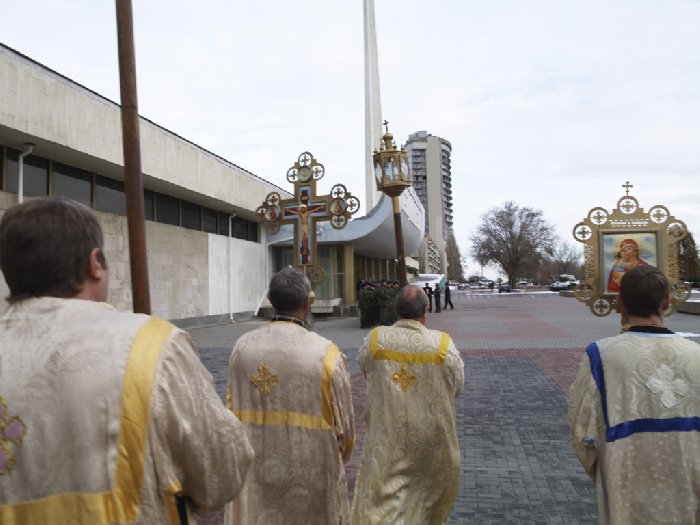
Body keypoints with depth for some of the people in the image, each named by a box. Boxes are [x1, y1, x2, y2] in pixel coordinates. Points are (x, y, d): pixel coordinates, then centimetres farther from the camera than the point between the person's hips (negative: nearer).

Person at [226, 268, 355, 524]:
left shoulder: (242, 347, -9)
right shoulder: (326, 353, -18)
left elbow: (232, 408, 2)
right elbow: (344, 424, -9)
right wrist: (337, 462, 11)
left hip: (254, 472, 3)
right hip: (310, 473, -3)